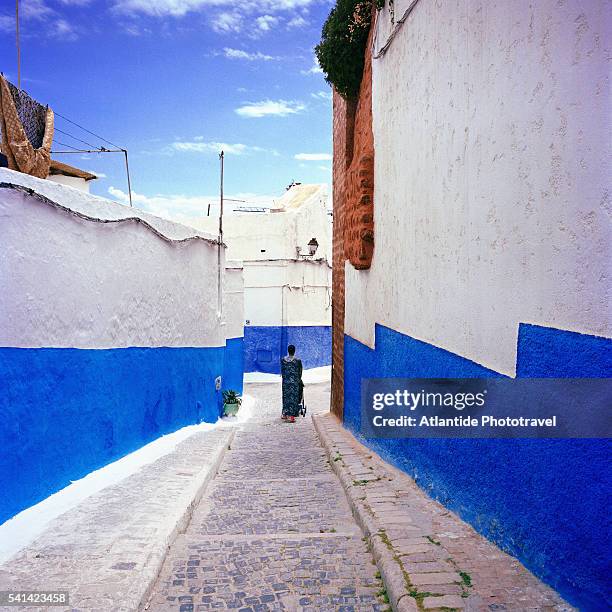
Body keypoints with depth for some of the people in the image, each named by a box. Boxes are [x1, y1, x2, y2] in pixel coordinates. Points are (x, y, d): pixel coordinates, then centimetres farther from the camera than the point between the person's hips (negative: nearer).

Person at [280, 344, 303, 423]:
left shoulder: (283, 360, -2)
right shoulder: (298, 360, -10)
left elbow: (282, 371, 5)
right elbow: (300, 372, -2)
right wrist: (298, 380, 13)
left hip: (285, 382, 3)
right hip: (295, 382, -3)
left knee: (286, 397, 15)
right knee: (293, 398, 3)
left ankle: (285, 414, 19)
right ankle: (291, 416, 1)